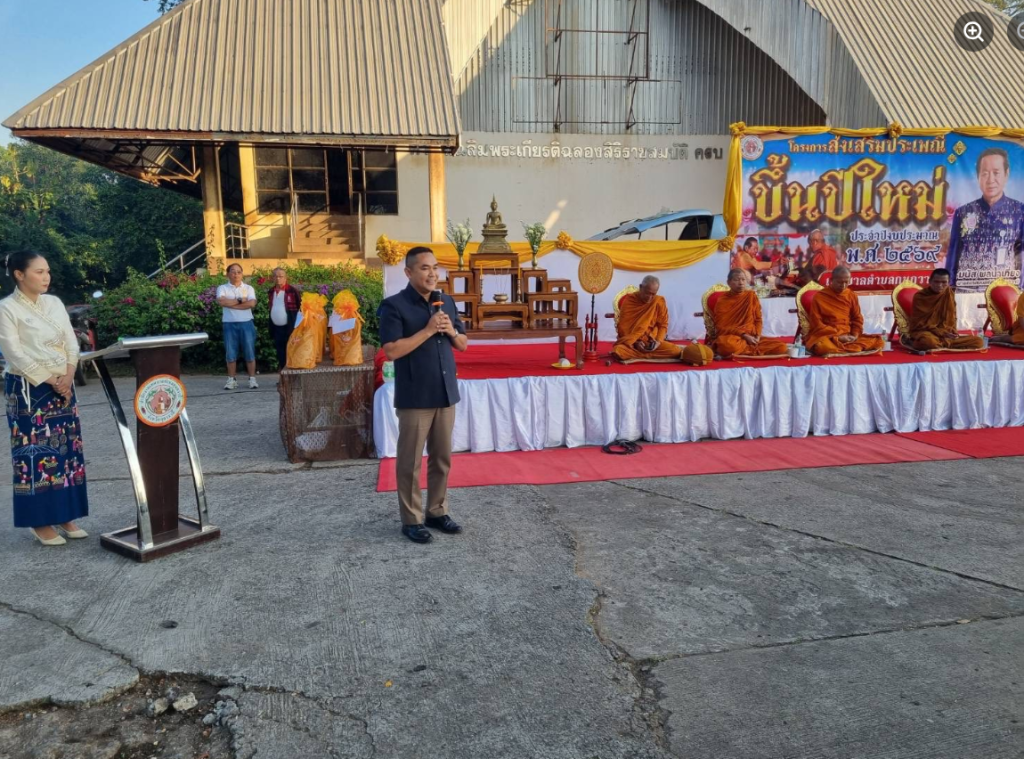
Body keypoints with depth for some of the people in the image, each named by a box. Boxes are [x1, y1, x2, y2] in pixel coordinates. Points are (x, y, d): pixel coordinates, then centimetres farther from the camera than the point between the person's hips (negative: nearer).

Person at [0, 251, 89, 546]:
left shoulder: (54, 303, 10)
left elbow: (72, 343, 7)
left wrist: (68, 376, -7)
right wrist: (49, 381, -14)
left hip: (63, 387, 6)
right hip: (29, 390, -6)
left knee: (65, 450, 8)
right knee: (36, 453, -3)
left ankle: (64, 515, 17)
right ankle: (40, 521, 7)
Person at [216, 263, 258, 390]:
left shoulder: (248, 288, 5)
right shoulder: (223, 288, 4)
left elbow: (252, 303, -12)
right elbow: (221, 301, -16)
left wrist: (231, 304, -11)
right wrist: (240, 300, -11)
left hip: (246, 323, 0)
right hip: (229, 324, 0)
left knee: (249, 352, 1)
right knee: (230, 353, 3)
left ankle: (252, 379, 7)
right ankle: (231, 380, 10)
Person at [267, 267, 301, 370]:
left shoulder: (292, 291, -9)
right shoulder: (272, 292, 11)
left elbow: (300, 307, -8)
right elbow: (271, 310, 18)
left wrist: (295, 326, -10)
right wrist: (271, 328, 16)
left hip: (289, 327, -6)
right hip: (276, 327, 6)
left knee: (289, 350, 0)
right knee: (279, 350, 11)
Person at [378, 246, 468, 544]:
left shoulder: (447, 302, 10)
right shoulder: (394, 305, -10)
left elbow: (463, 344, 14)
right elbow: (392, 351, -18)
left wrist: (451, 331, -7)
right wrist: (428, 330, -20)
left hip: (446, 393, 6)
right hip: (414, 397, -6)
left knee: (442, 457, 13)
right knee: (410, 461, 4)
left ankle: (437, 511, 26)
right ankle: (411, 520, 15)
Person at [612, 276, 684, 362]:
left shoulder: (659, 302, -1)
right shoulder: (628, 301, -6)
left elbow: (663, 325, 6)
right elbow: (623, 326, -4)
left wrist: (658, 341, -12)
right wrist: (635, 342, -17)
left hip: (652, 342, 2)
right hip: (631, 342, -2)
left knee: (676, 351, -23)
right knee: (618, 351, -35)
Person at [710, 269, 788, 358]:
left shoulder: (752, 295, 10)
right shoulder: (722, 301, -2)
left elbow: (758, 319, 13)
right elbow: (721, 327, -7)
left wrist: (757, 337, -6)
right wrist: (744, 335, -17)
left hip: (751, 338, 4)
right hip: (731, 337, -4)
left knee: (781, 347, -19)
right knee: (726, 344, -42)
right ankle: (756, 351, -17)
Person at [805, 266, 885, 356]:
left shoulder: (852, 295, 10)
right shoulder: (819, 297, -4)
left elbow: (857, 319, 14)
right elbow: (817, 324, -6)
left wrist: (855, 336, -6)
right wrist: (837, 337, -14)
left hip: (848, 337, 5)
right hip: (826, 336, -5)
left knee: (877, 341, -16)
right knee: (822, 347, -40)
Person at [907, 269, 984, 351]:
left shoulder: (949, 293, 7)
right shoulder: (919, 296, -8)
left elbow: (951, 317, 14)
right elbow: (919, 323, -9)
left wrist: (952, 331, -6)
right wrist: (942, 333, -17)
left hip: (946, 335, 6)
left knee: (978, 342, -12)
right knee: (928, 341, -43)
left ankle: (940, 345, -10)